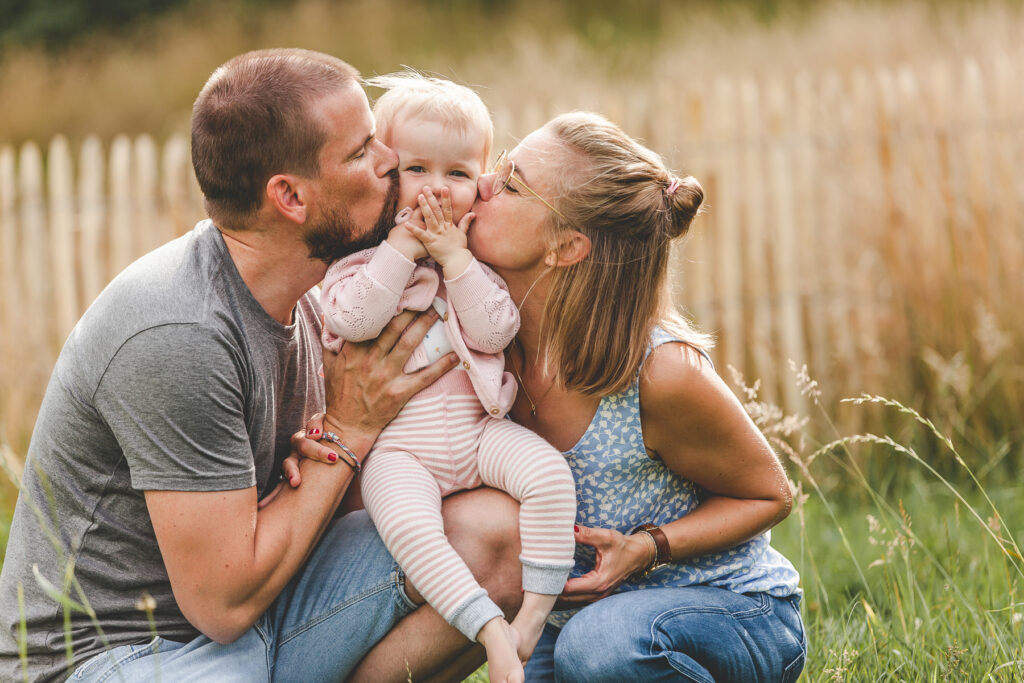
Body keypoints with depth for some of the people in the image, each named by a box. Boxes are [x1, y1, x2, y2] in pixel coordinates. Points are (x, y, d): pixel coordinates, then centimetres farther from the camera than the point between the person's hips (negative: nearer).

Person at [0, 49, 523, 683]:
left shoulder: (301, 290, 4)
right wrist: (349, 431, -13)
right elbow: (223, 601, -21)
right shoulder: (176, 338, -25)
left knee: (490, 531, -9)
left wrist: (310, 449, -7)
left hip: (248, 611, 9)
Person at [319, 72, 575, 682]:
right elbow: (350, 320, -17)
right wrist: (403, 247, -16)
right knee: (409, 524, -30)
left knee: (549, 473, -23)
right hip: (398, 444, -3)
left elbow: (495, 333, -3)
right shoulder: (363, 253, 2)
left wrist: (454, 259, -11)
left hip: (479, 426, 3)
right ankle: (492, 630, -27)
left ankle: (536, 611, -15)